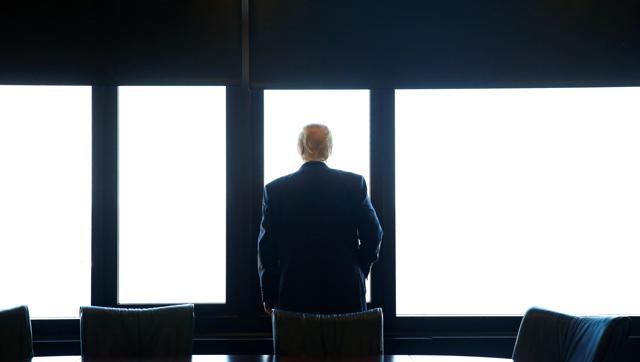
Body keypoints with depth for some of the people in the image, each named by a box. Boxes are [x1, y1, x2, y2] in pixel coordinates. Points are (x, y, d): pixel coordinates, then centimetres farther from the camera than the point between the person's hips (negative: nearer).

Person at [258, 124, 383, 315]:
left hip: (294, 294, 0)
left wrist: (269, 295, 9)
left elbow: (266, 246, 1)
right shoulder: (354, 183, -2)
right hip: (346, 292, 0)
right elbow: (373, 234, 0)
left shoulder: (275, 189, -2)